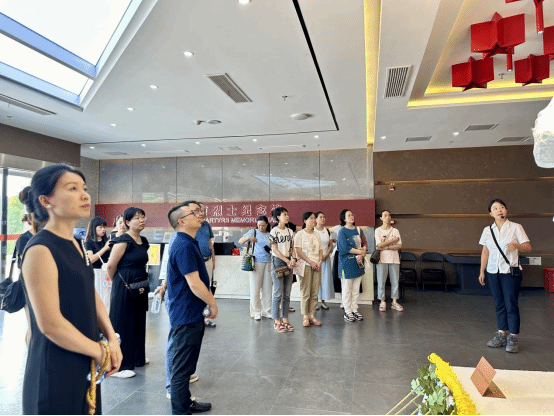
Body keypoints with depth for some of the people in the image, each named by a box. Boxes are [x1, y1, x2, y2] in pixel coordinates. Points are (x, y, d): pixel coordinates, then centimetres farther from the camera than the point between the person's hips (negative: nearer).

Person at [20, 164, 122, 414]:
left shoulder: (77, 245, 6)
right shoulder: (40, 250, -20)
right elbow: (50, 324, -23)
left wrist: (112, 339, -3)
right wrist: (100, 352, -12)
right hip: (55, 371, -8)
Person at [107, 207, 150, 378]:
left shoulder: (143, 241, 9)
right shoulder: (123, 241, -16)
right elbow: (111, 265, -15)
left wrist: (144, 278, 14)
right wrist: (119, 281, 0)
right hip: (124, 287, -8)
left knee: (138, 322, 17)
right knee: (122, 325, 0)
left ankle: (137, 358, 34)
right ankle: (118, 366, 12)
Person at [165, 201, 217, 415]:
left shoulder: (190, 242, 10)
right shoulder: (184, 246, -22)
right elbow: (195, 285, -25)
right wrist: (213, 303, -12)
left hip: (192, 313, 10)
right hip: (186, 315, -10)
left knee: (187, 364, 22)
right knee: (183, 366, 3)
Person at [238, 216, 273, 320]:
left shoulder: (270, 235, 11)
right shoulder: (253, 232, 4)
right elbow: (240, 241, 1)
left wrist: (272, 251, -7)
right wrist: (248, 237, -18)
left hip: (268, 263, 3)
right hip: (256, 263, -2)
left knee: (267, 288, 6)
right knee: (255, 288, 0)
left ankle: (266, 311, 19)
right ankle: (256, 312, 10)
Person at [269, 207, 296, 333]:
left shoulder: (290, 231, 13)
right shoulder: (274, 231, -5)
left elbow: (292, 247, 12)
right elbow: (275, 249, -8)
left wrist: (293, 259, -5)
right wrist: (287, 260, -11)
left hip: (289, 263, 6)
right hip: (278, 262, -6)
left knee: (287, 294, 8)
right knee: (278, 293, -5)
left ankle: (285, 319, 16)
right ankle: (277, 321, 4)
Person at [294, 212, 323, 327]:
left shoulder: (317, 235, 17)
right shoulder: (300, 234, -1)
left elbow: (320, 250, 16)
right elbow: (298, 251, -9)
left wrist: (320, 261, -2)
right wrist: (310, 262, -14)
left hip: (316, 265, 5)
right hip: (305, 265, -5)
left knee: (315, 292, 4)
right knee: (306, 292, -4)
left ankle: (312, 315, 12)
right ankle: (305, 317, 5)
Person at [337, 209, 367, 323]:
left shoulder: (358, 230, 12)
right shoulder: (342, 231, -7)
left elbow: (364, 244, 12)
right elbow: (345, 248, -15)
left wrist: (363, 253, -7)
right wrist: (360, 251, -12)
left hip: (358, 262, 6)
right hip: (347, 263, -6)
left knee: (356, 289, 12)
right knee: (347, 289, 2)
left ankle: (355, 310, 23)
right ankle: (347, 312, 12)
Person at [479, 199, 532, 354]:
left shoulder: (515, 227, -1)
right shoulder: (487, 230, 8)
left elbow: (528, 247, -4)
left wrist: (517, 245, -26)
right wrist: (482, 271, 10)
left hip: (510, 271, -3)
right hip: (493, 271, 4)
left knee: (511, 304, -4)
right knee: (499, 304, 9)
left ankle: (513, 338, 6)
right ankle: (502, 334, 18)